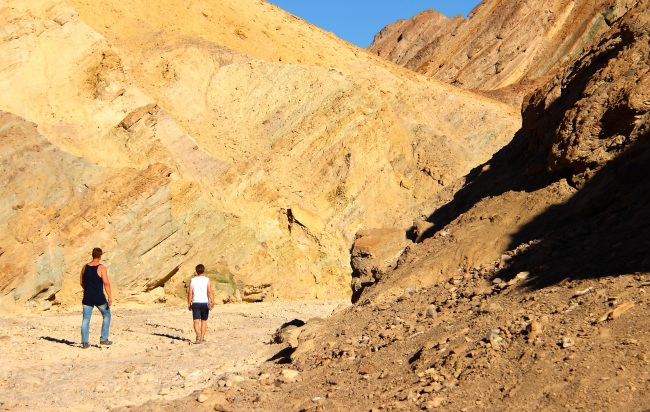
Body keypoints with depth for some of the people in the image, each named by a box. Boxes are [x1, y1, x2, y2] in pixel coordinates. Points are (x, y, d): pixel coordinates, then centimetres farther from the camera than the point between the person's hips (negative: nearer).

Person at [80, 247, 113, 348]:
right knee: (107, 316, 14)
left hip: (87, 298, 4)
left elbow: (81, 282, 13)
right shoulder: (101, 268, -11)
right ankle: (103, 339, 12)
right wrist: (109, 297, -14)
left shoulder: (85, 267, 5)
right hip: (99, 298, -4)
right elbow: (106, 283, -17)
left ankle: (84, 342, 3)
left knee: (86, 319, 8)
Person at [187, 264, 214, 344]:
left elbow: (190, 292, 2)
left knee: (196, 321, -4)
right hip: (204, 303, 0)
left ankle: (198, 334, -29)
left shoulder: (192, 280, 5)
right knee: (204, 321, 14)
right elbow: (209, 291, -10)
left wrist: (189, 303, 8)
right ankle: (202, 338, 16)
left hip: (195, 303, 0)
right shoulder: (206, 280, 1)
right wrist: (212, 301, -15)